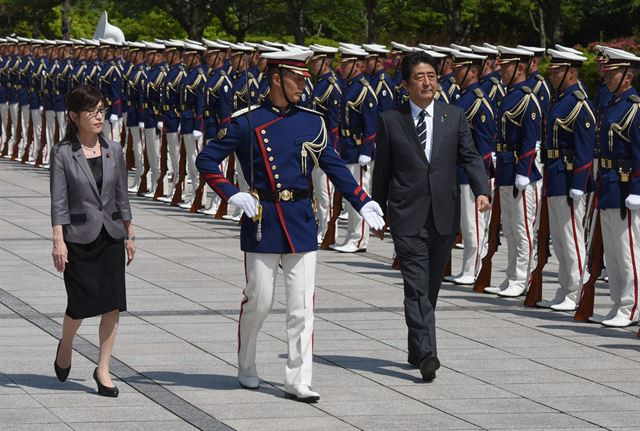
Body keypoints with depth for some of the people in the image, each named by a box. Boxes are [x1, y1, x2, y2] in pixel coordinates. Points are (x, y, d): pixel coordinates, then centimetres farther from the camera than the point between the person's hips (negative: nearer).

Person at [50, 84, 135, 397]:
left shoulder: (114, 151, 5)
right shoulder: (63, 153, -6)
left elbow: (121, 196, 12)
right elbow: (58, 201, -8)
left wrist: (129, 234, 13)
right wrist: (58, 241, -14)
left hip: (111, 234, 4)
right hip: (79, 236, -4)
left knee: (113, 303, -2)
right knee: (81, 303, -5)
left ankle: (103, 369, 8)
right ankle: (65, 346, 27)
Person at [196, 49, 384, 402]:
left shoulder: (312, 122, 7)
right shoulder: (247, 122, -3)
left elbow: (334, 167, 10)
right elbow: (206, 160, 1)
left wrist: (364, 204, 1)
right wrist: (233, 195, -8)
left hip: (301, 220, 3)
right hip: (262, 220, -3)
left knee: (302, 305, -1)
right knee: (259, 301, 5)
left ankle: (297, 381, 1)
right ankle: (246, 368, 27)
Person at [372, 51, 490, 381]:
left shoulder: (454, 116, 8)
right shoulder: (390, 120, 3)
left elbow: (470, 157, 4)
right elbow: (382, 169, 8)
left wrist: (482, 190, -13)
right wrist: (378, 211, 10)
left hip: (444, 216, 3)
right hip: (407, 217, -3)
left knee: (431, 287, 11)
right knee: (417, 286, -13)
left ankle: (417, 350, 25)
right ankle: (426, 353, -21)